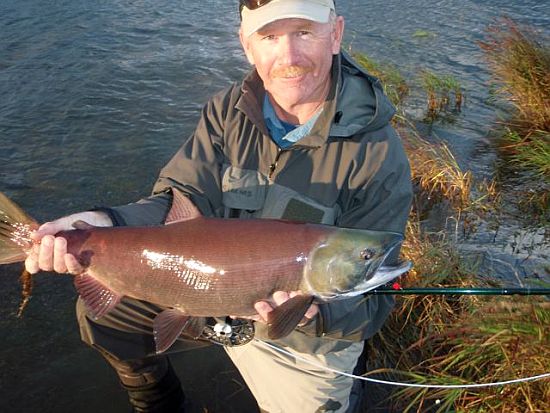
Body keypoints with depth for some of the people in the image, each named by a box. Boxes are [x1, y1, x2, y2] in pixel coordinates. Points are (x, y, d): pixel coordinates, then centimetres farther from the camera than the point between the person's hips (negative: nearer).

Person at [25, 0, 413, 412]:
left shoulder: (378, 156, -25)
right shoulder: (228, 110, -11)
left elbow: (371, 299, -21)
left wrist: (316, 313, -44)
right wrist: (105, 224, -34)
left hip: (303, 341, -3)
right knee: (101, 311, 6)